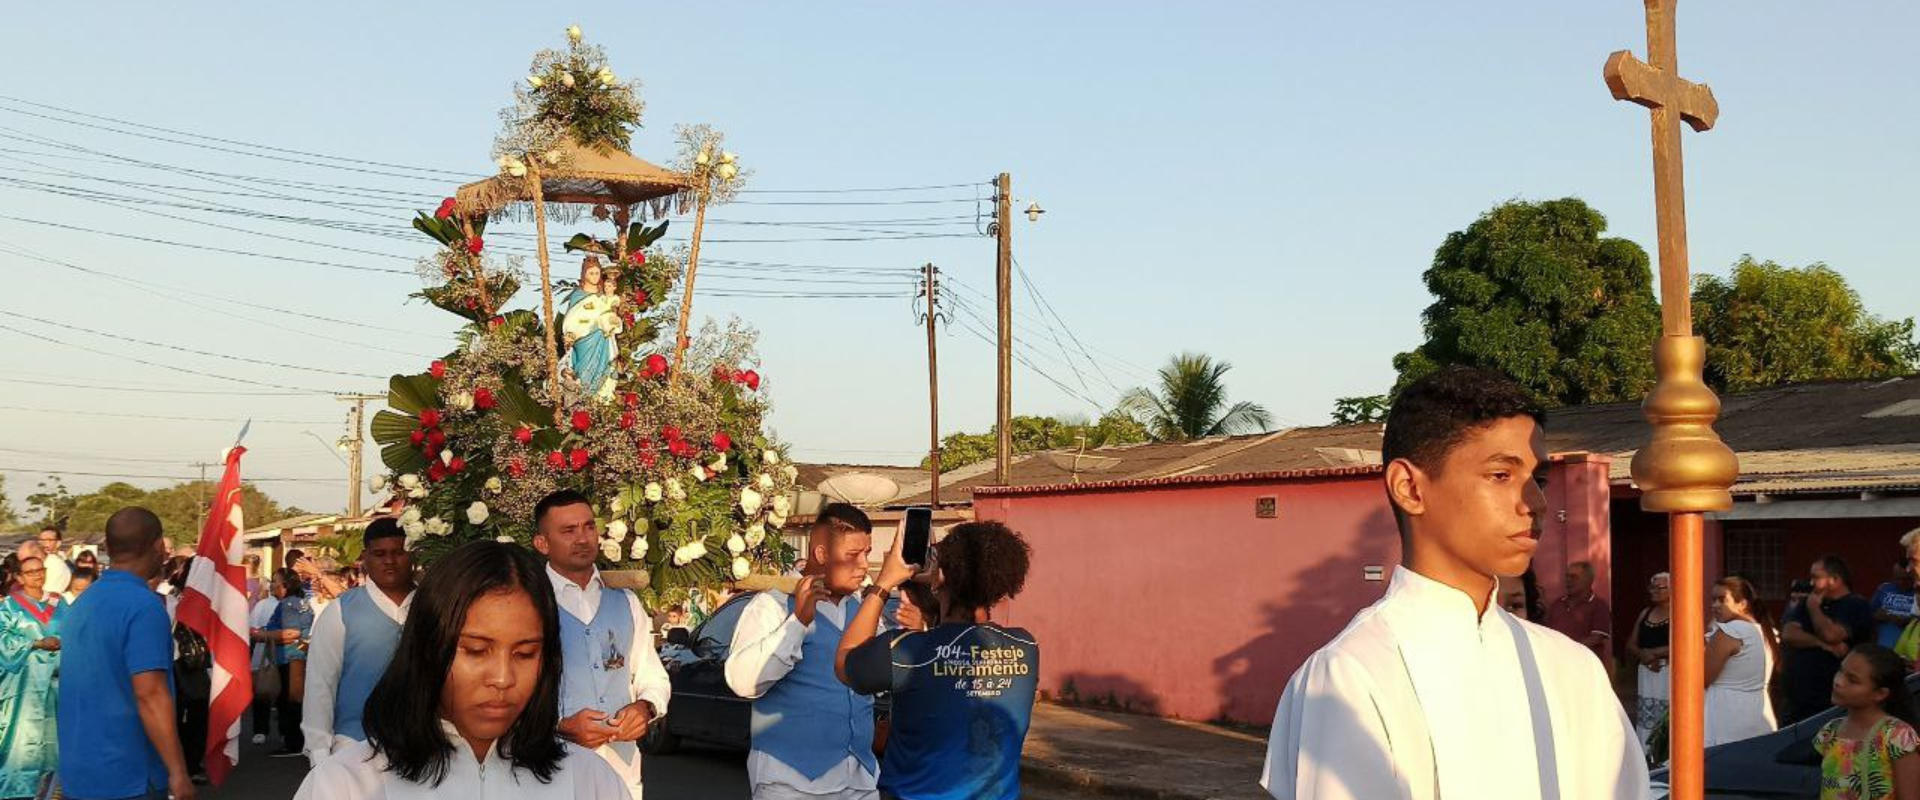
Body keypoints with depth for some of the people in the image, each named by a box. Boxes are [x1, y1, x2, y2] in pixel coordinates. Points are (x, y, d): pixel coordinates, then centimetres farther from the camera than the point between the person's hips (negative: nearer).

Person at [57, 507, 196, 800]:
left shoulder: (81, 604, 9)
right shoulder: (143, 605, -17)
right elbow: (150, 695, -23)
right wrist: (178, 771, -21)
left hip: (77, 772, 8)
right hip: (128, 776, -8)